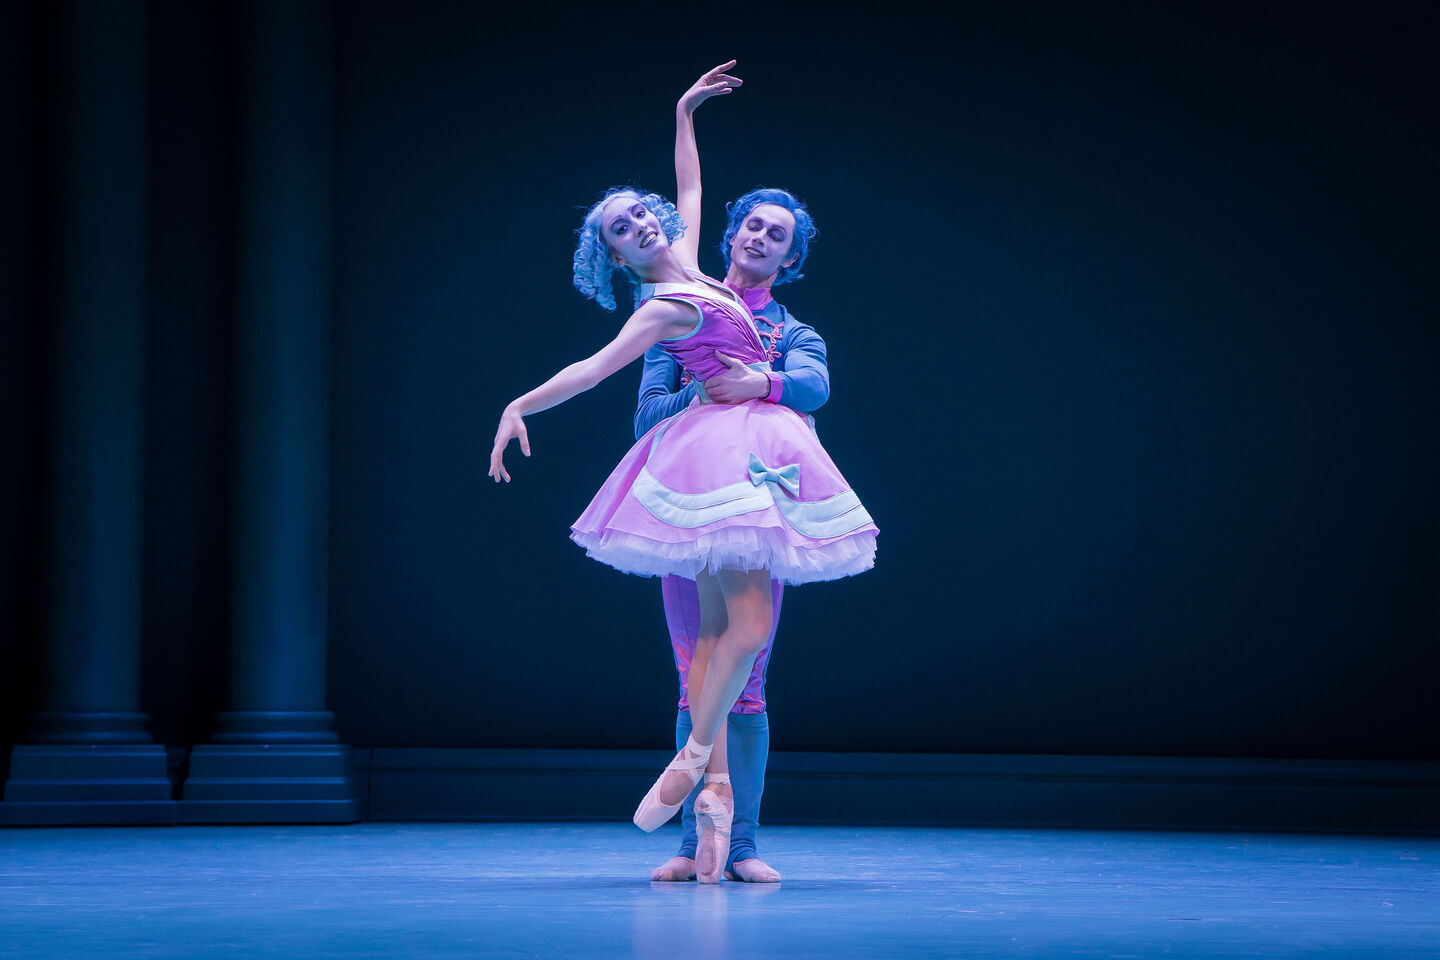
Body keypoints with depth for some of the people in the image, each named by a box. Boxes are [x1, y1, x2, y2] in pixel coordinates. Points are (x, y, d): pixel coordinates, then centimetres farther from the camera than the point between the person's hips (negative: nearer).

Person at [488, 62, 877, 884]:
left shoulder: (686, 267, 14)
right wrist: (522, 406, -25)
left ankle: (713, 786, -4)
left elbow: (691, 189, 30)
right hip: (724, 452, -7)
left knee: (720, 623, 0)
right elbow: (594, 367, -15)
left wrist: (685, 115, 31)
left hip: (754, 450, 7)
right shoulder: (664, 307, -7)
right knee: (748, 618, -17)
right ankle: (694, 758, -10)